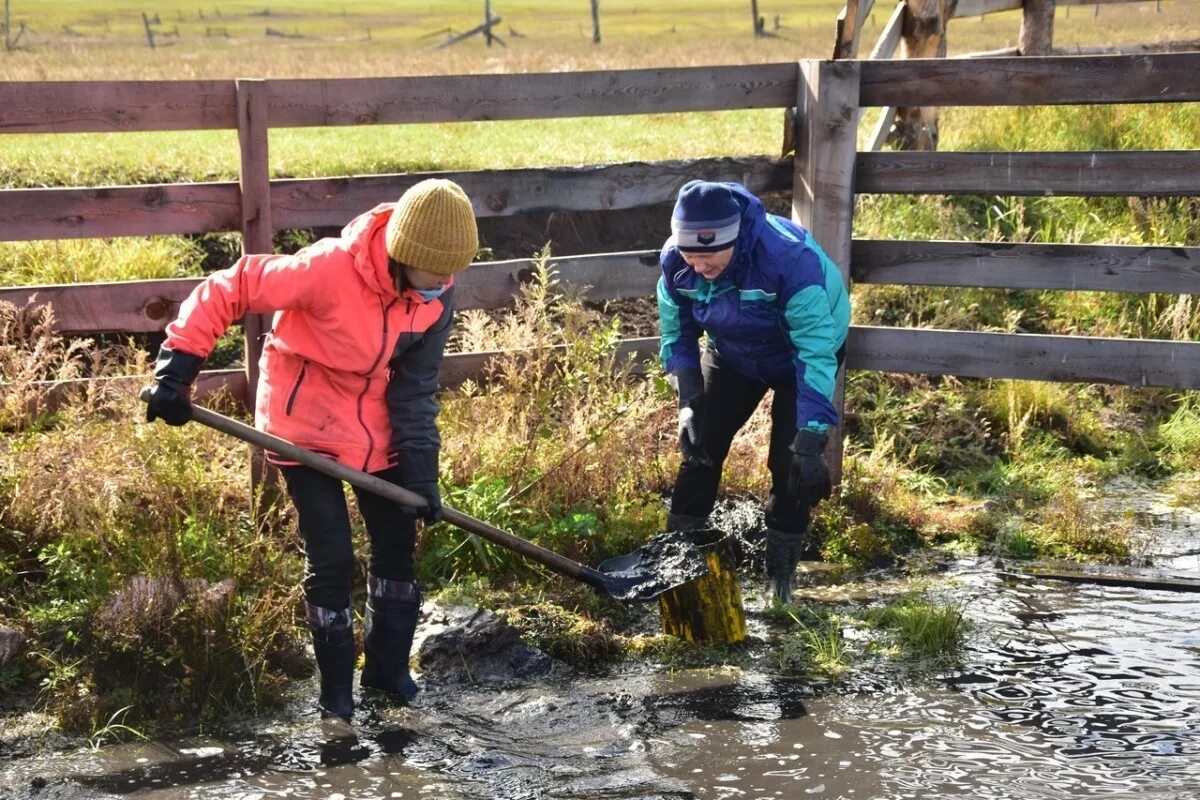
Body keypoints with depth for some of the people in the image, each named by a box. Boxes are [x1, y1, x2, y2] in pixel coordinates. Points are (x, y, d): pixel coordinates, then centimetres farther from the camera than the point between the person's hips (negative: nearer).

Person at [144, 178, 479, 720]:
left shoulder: (436, 298, -12)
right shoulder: (330, 270, -32)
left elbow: (415, 386, -4)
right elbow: (228, 290, -27)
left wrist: (420, 466, -11)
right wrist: (177, 367, -30)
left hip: (375, 429, 6)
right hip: (305, 424, -6)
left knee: (398, 545, 10)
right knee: (331, 559, -5)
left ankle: (388, 668, 30)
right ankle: (336, 691, 14)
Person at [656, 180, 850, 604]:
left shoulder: (790, 257, -42)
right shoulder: (675, 261, -26)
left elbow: (815, 352, -40)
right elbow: (676, 336, -8)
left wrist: (810, 438, -41)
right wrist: (689, 402, -20)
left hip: (803, 346, -4)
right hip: (733, 352, 4)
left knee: (791, 461, -11)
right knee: (701, 442, -3)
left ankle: (780, 574, 6)